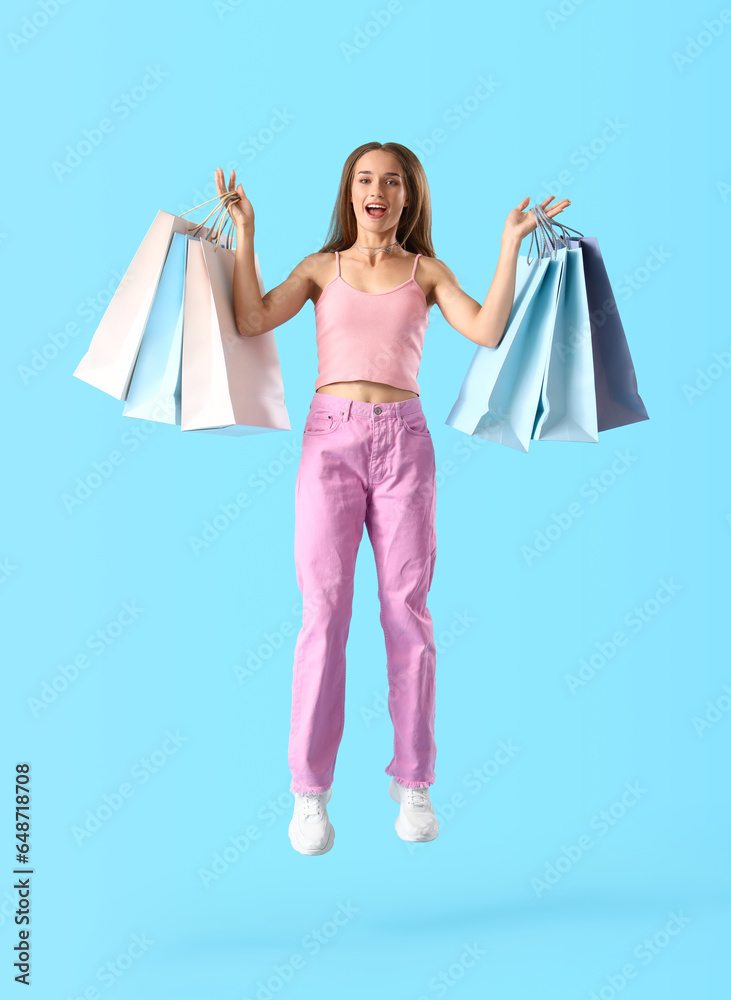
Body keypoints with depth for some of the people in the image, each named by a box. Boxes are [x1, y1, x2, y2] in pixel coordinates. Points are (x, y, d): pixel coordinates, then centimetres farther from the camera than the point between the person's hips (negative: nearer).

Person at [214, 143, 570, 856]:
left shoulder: (427, 272, 13)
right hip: (330, 437, 0)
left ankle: (413, 783, 10)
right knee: (324, 611, -7)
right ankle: (309, 790, 0)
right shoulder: (321, 268, 13)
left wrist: (511, 243, -5)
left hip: (404, 440, 1)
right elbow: (250, 321, -2)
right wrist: (243, 234, -3)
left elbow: (487, 330, -4)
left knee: (406, 610, 0)